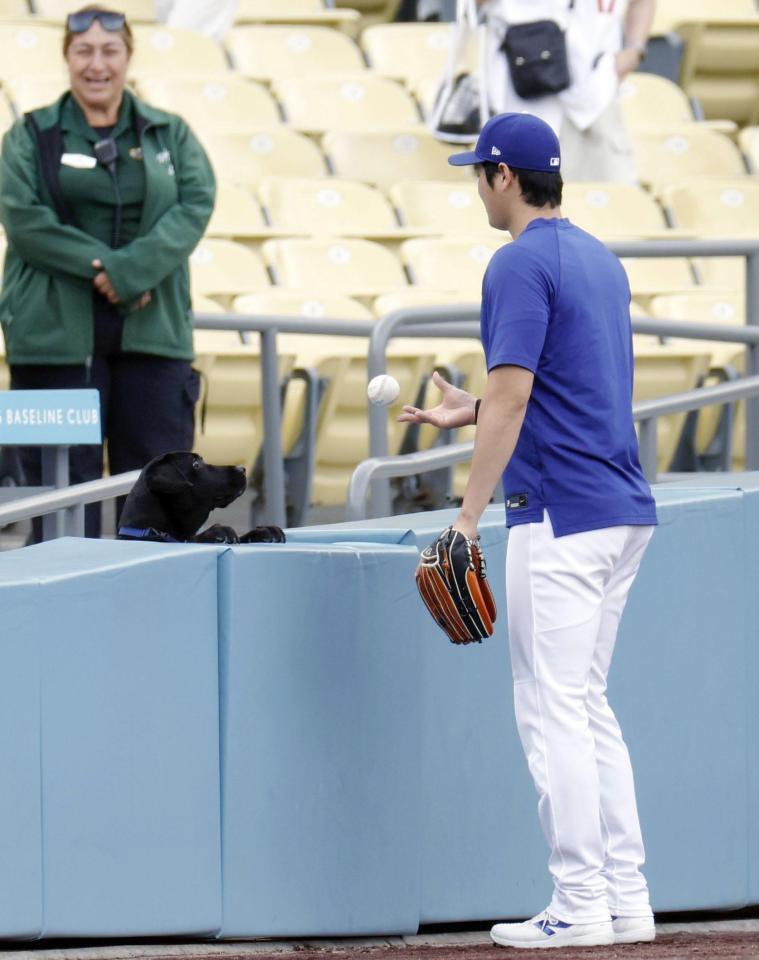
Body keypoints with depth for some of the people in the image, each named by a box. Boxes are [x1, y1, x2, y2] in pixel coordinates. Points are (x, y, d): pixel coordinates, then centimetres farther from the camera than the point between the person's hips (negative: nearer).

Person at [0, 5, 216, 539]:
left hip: (151, 332, 2)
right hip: (56, 334, -2)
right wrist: (101, 266, -16)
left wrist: (133, 270, -16)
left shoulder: (170, 135, 13)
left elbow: (196, 205, -2)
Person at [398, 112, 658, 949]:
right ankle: (626, 899, 12)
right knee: (587, 705, 14)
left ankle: (581, 906, -6)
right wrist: (470, 414, 27)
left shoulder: (521, 265, -11)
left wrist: (469, 514, -18)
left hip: (560, 515, -9)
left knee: (552, 708, -5)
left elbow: (512, 397, -18)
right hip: (625, 511, 9)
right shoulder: (600, 260, 16)